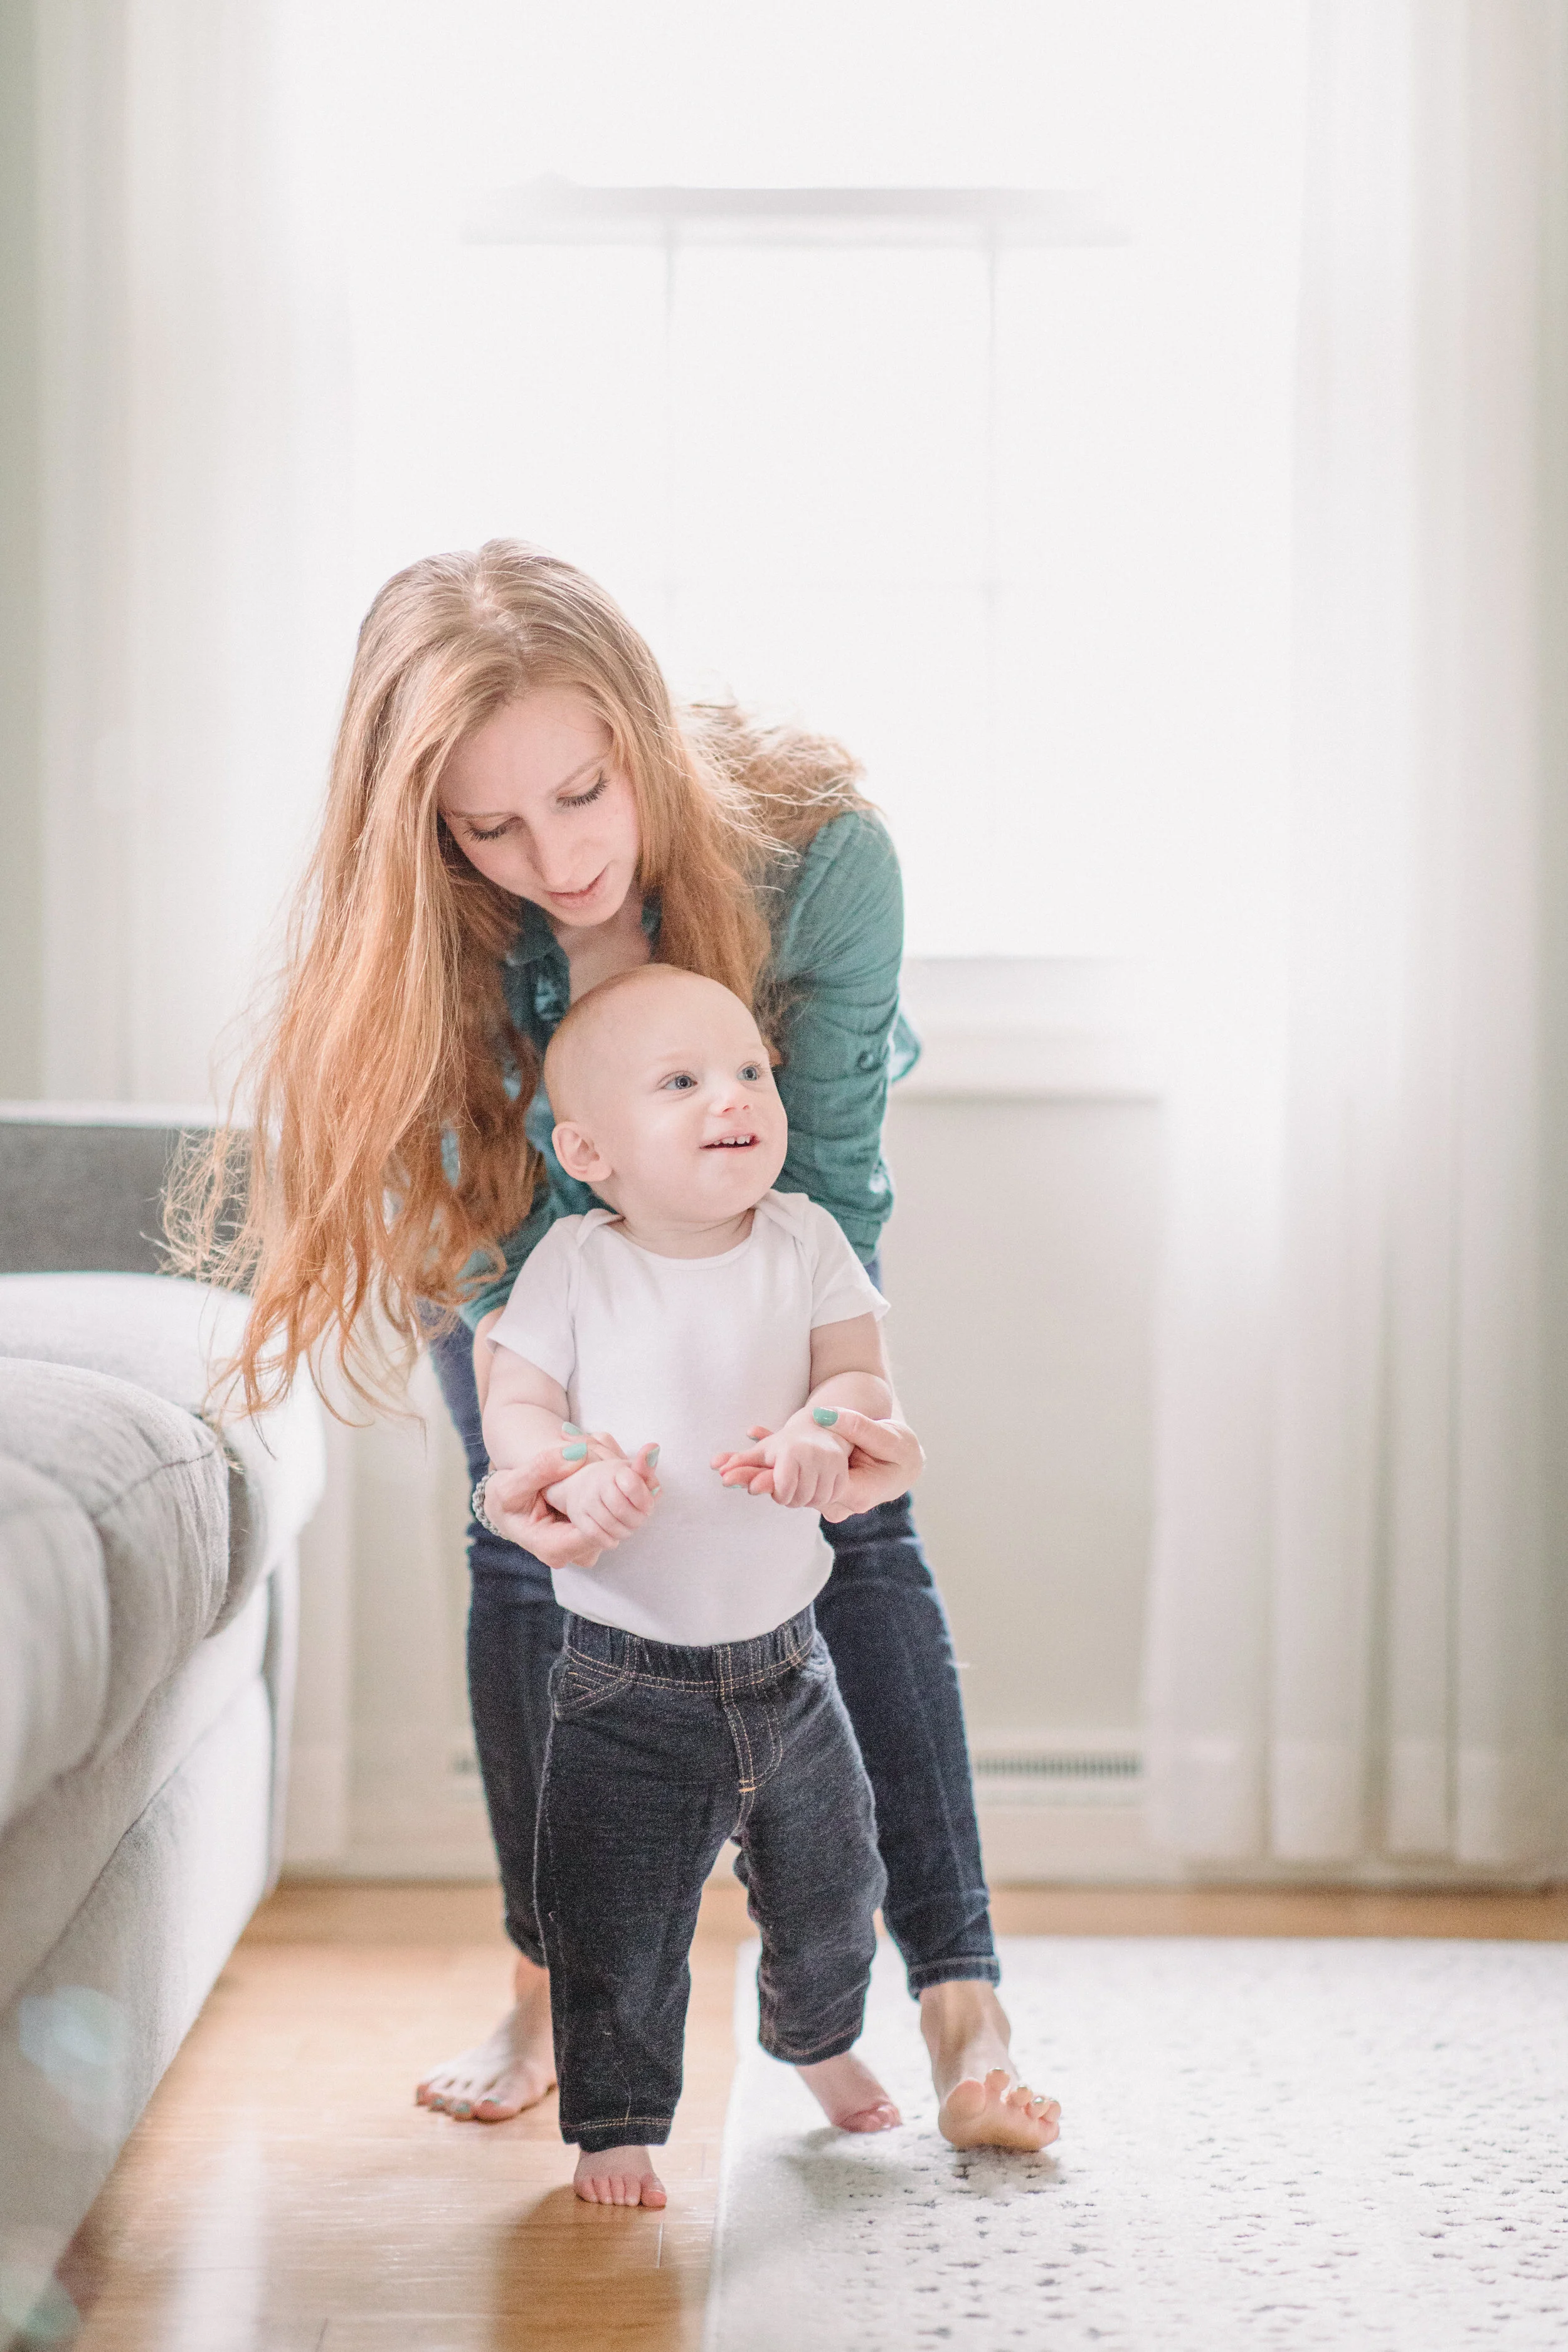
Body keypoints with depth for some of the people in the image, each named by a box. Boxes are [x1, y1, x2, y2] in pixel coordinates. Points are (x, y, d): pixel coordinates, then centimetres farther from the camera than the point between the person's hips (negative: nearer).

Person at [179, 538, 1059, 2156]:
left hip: (764, 1216, -1)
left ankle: (963, 2006, -9)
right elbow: (496, 1229, -28)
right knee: (525, 1552, -2)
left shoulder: (816, 851, -38)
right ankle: (551, 1993, 13)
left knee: (858, 1536, -9)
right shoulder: (427, 925, -34)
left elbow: (823, 1173, -30)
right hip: (542, 1224, 1)